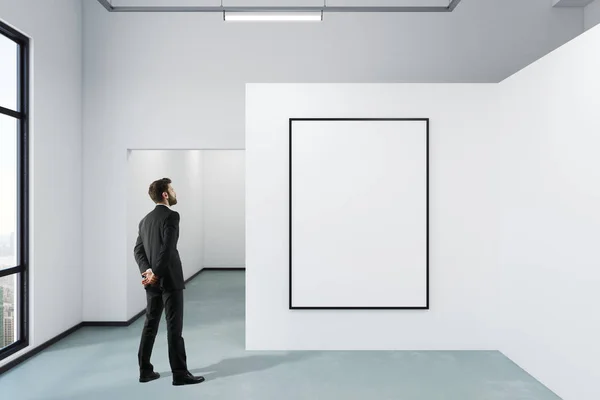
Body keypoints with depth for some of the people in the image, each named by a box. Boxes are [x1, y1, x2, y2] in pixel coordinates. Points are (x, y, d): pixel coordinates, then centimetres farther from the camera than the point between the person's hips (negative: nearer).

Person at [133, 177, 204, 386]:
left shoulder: (145, 219, 13)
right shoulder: (171, 215, -13)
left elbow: (138, 250, 6)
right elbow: (168, 248, -22)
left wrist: (148, 271, -7)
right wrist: (156, 274, -15)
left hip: (152, 281, 8)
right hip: (169, 279, -8)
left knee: (150, 325, 14)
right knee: (174, 327, -2)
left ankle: (145, 370, 22)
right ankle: (180, 373, 6)